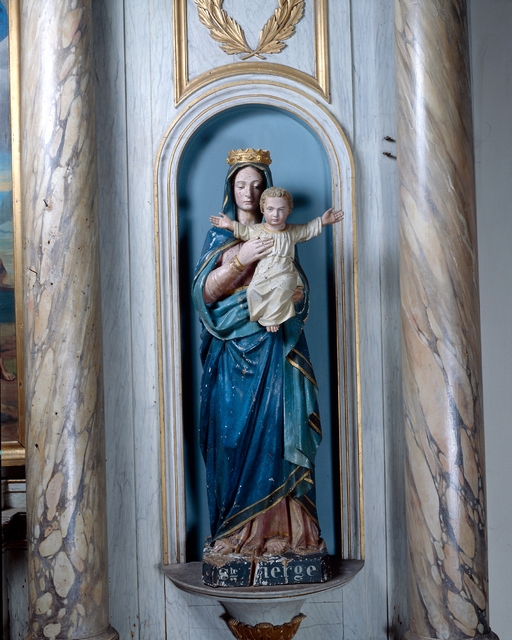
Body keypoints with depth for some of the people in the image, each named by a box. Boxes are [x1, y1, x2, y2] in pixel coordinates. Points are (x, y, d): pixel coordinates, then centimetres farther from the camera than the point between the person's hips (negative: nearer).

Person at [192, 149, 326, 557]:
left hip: (273, 350, 1)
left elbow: (300, 293, 10)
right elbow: (206, 292, -1)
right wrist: (241, 260, -14)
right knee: (234, 433, -5)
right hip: (232, 349, -1)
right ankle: (236, 534, 1)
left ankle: (277, 529, 1)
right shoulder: (220, 236, 11)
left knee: (273, 432, -5)